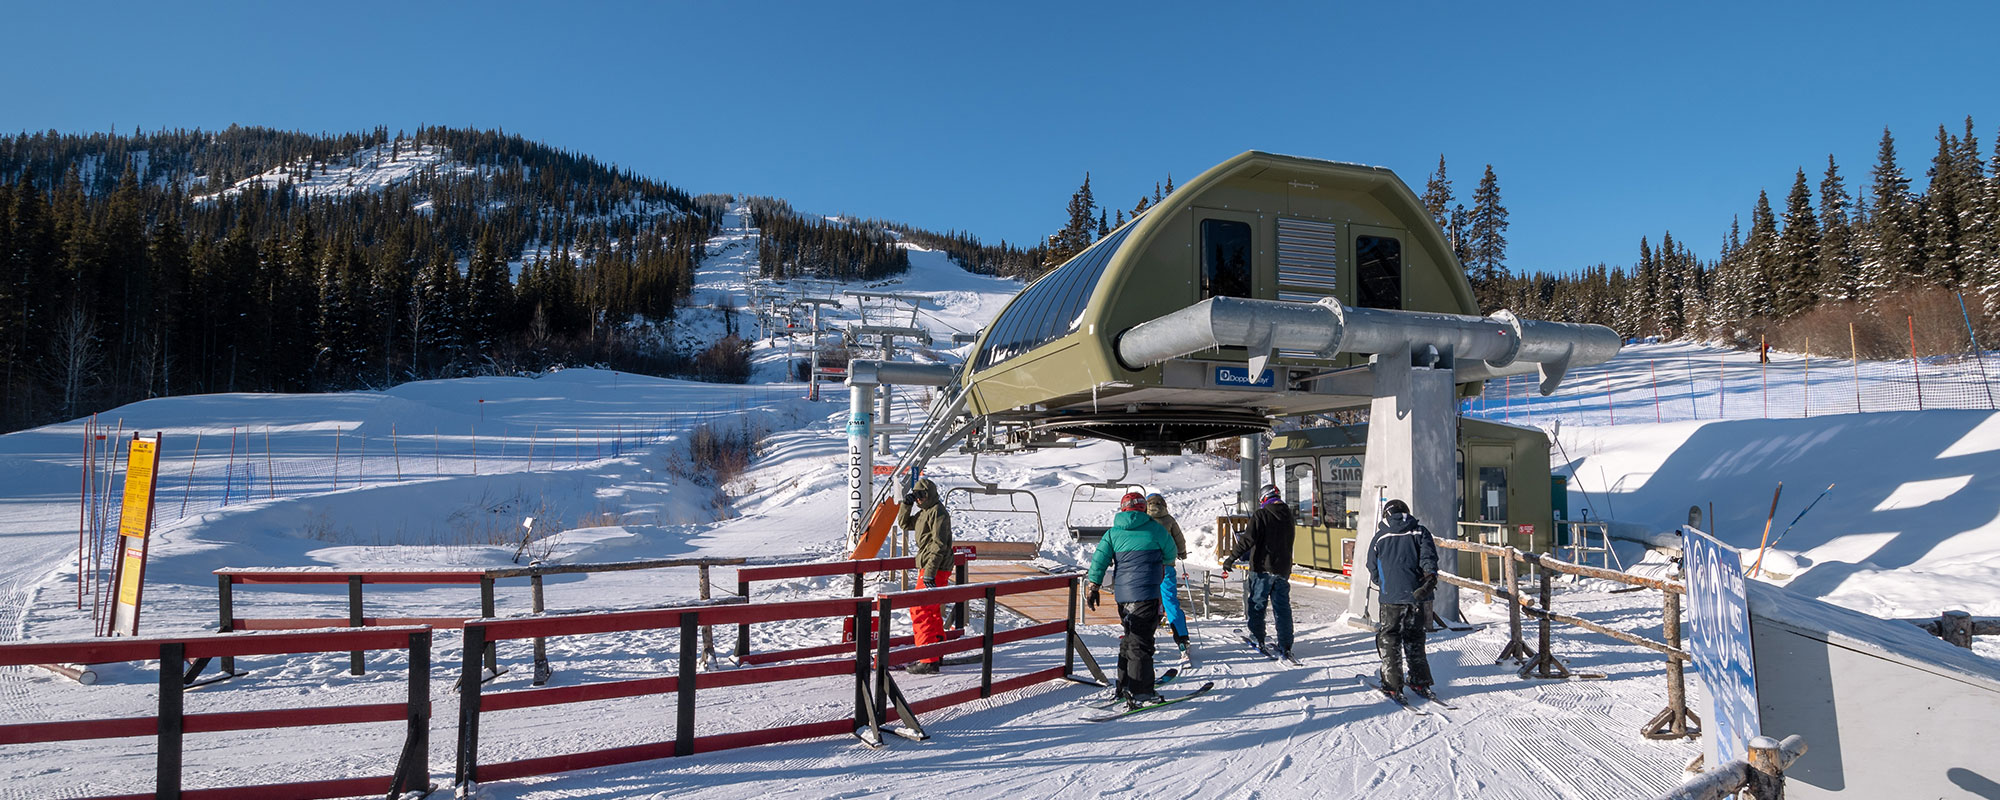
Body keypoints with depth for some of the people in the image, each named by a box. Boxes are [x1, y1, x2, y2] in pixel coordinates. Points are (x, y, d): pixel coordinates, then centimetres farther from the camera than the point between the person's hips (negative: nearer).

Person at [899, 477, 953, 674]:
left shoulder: (938, 512, -13)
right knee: (931, 611, 17)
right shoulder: (924, 512, 17)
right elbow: (906, 525, 30)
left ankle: (929, 661, -11)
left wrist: (930, 573, -25)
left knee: (920, 611, -12)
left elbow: (939, 545, -20)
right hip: (928, 568, 10)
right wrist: (906, 504, 13)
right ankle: (937, 654, 27)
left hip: (935, 569, -10)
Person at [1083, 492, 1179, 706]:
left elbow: (1098, 559, 1)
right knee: (1141, 643, -4)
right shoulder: (1155, 528, 0)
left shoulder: (1113, 532, 8)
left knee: (1130, 639, 19)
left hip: (1122, 594, 5)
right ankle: (1140, 693, -5)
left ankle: (1125, 686, 25)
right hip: (1145, 593, -5)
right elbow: (1170, 554, 13)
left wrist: (1092, 588, 7)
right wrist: (1160, 563, 36)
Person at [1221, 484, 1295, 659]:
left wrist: (1232, 558, -20)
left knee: (1256, 603, 9)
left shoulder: (1261, 515, -11)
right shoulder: (1287, 516, 9)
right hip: (1283, 569, 5)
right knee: (1282, 607, 7)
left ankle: (1257, 639, 12)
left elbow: (1248, 539, -22)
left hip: (1263, 567, -5)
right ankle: (1285, 647, 5)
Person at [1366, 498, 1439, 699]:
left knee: (1389, 640, 6)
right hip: (1416, 594, 2)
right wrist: (1430, 576, -19)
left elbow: (1373, 571, 10)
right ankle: (1420, 682, 18)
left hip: (1391, 598, -2)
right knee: (1414, 639, 15)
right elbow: (1428, 556, -9)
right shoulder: (1420, 532, 7)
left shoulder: (1379, 537, 5)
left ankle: (1392, 685, 3)